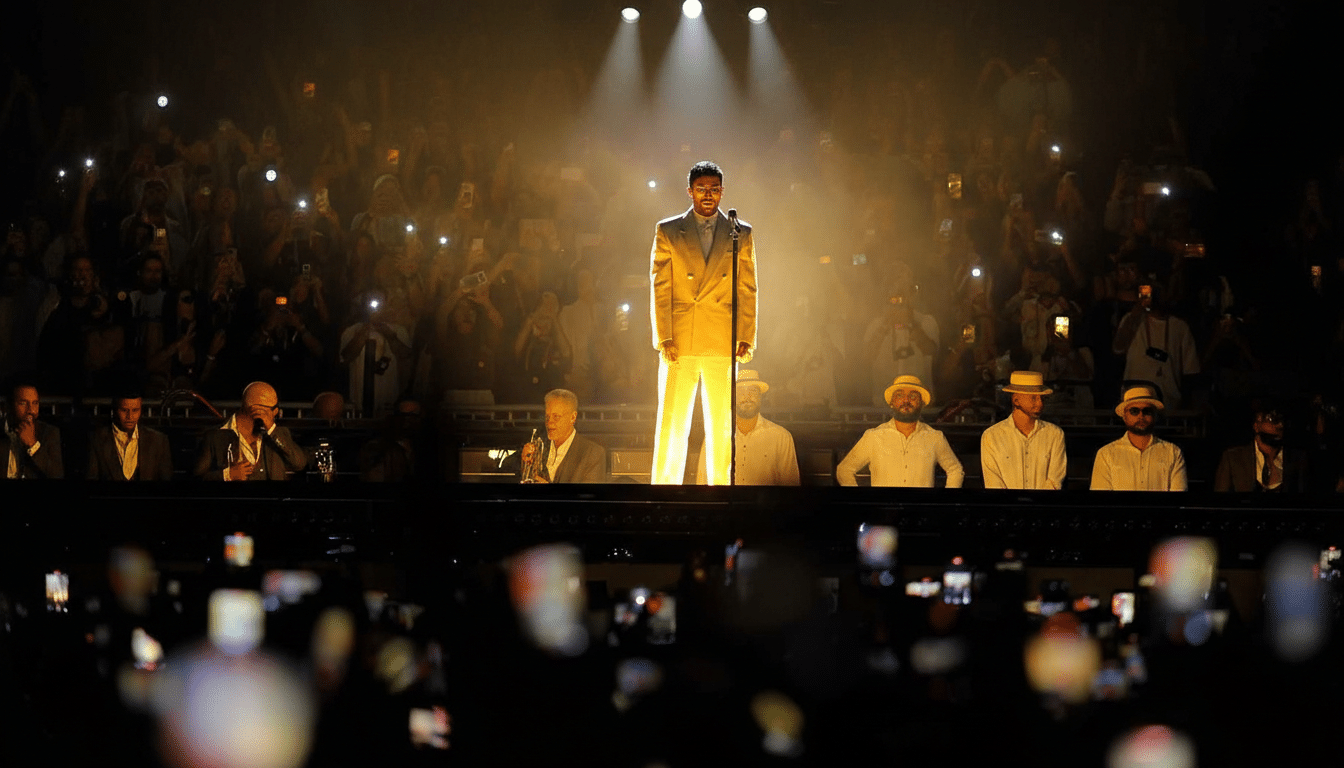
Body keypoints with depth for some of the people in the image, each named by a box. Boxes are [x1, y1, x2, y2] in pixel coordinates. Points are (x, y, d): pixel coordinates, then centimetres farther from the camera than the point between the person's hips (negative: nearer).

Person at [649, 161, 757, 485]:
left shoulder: (741, 233, 10)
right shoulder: (668, 231, 7)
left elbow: (748, 291, 9)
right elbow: (659, 288, 3)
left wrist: (746, 339, 1)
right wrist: (664, 338, -5)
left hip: (723, 344, 1)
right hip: (679, 343, -1)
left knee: (722, 426, 3)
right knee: (671, 423, -1)